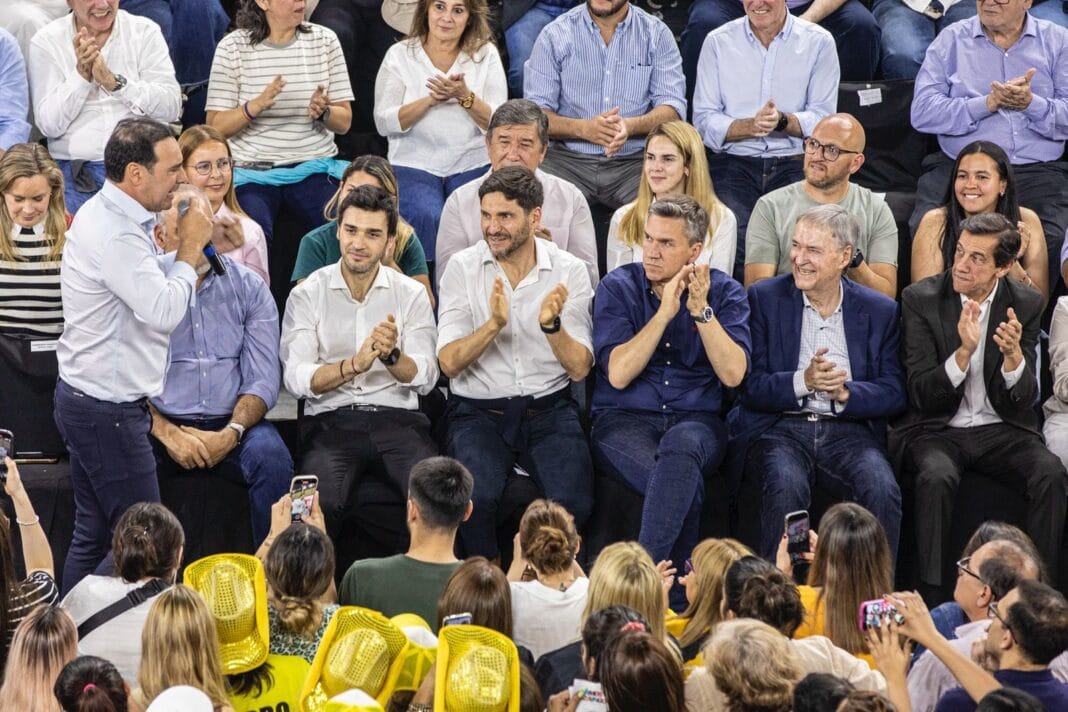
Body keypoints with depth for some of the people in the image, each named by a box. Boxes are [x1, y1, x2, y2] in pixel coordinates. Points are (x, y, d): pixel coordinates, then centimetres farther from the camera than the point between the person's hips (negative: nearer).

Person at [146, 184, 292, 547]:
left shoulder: (249, 288, 8)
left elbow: (263, 379, 3)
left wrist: (231, 433, -15)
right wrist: (167, 434, -17)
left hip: (231, 422, 1)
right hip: (161, 423, -1)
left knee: (272, 457, -30)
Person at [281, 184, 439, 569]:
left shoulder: (411, 294, 10)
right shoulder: (308, 295, 6)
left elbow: (425, 378, 2)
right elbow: (297, 379, -4)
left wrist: (391, 355, -19)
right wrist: (354, 365, -19)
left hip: (398, 419, 1)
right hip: (331, 420, -1)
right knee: (319, 502, -32)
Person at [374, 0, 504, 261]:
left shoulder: (486, 54, 7)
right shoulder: (401, 55, 5)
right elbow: (383, 123, -4)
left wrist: (465, 96, -18)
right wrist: (429, 100, -17)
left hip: (472, 166, 1)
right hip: (414, 165, -1)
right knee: (427, 218, -30)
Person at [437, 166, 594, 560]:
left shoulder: (569, 272, 1)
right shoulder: (463, 268, -1)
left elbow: (580, 368, -5)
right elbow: (449, 362, -10)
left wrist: (552, 325, -24)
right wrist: (493, 324, -27)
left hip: (548, 409, 1)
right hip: (477, 409, -1)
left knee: (573, 501, -26)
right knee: (476, 496, -30)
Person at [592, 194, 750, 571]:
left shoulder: (724, 292, 6)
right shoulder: (618, 287, 4)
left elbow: (733, 374, -7)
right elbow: (618, 374, -9)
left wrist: (701, 311, -15)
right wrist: (664, 312, -14)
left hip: (695, 421, 1)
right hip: (624, 420, -1)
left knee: (680, 447, -39)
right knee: (687, 487, -35)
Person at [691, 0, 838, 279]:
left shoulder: (819, 42, 7)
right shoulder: (717, 42, 9)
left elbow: (823, 119, 2)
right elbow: (704, 120, 4)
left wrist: (783, 121, -18)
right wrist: (750, 126, -14)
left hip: (794, 164, 0)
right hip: (734, 163, 0)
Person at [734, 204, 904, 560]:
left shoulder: (880, 311, 10)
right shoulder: (764, 298, 7)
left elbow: (894, 393, 4)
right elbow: (749, 385, 0)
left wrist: (846, 393, -15)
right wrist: (802, 381, -17)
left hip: (848, 432, 1)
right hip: (779, 428, -1)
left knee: (883, 490, -29)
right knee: (787, 487, -34)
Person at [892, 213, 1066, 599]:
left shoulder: (1026, 305, 1)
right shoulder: (921, 298, -5)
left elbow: (1022, 401, -3)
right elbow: (920, 394, -12)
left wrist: (1014, 356, -25)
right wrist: (963, 352, -28)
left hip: (1002, 430, 2)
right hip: (937, 430, -2)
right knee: (937, 476, -35)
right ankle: (932, 592, -26)